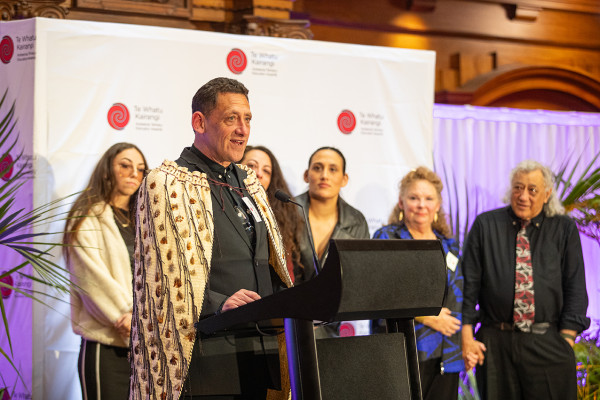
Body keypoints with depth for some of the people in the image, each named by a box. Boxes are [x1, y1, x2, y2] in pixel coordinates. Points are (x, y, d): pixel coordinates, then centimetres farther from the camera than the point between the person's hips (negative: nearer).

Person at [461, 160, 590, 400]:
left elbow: (575, 290, 5)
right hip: (495, 344, 0)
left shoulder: (564, 229, 7)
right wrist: (467, 337, -3)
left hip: (547, 345, 0)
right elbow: (469, 284, 5)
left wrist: (566, 340, -4)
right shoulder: (486, 225, 6)